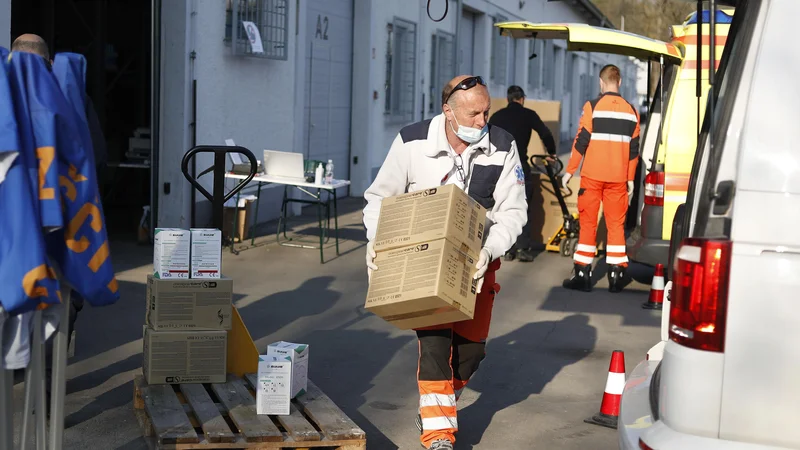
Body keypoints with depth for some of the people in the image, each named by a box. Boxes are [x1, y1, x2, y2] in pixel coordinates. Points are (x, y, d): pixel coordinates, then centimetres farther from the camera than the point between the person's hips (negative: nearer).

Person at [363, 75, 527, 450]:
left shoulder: (502, 147, -13)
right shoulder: (412, 143, -15)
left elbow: (513, 210, -9)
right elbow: (380, 197, -3)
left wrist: (489, 250, -26)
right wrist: (376, 240, -19)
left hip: (477, 260, 2)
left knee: (471, 346, 6)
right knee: (434, 341, -14)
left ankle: (437, 409, 33)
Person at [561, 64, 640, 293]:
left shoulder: (593, 107, -5)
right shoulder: (631, 111, 7)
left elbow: (581, 141, -7)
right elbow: (633, 148, 9)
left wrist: (570, 171, 0)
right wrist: (631, 179, 15)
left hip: (593, 175, -3)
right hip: (618, 178, 3)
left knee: (588, 223, 4)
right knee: (616, 224, 7)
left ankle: (583, 274, 5)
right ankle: (616, 275, 5)